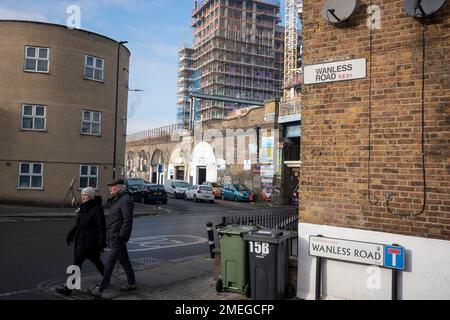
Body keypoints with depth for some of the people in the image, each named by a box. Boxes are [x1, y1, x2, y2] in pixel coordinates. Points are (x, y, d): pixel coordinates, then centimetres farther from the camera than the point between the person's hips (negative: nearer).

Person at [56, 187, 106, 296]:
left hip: (89, 241, -8)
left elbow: (101, 227, -16)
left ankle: (69, 288, -1)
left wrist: (102, 243, -18)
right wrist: (70, 234, 12)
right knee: (95, 260, 18)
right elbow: (78, 224, 20)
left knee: (77, 262, -7)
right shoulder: (83, 208, 11)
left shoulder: (97, 208, -15)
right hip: (80, 239, 8)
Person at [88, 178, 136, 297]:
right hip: (113, 237, 10)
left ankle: (100, 289, -1)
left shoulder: (126, 200, -16)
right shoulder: (116, 200, 15)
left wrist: (121, 236, -22)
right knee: (124, 260, 17)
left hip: (118, 238, -10)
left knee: (109, 263, -6)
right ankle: (131, 283, 27)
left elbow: (127, 221, -21)